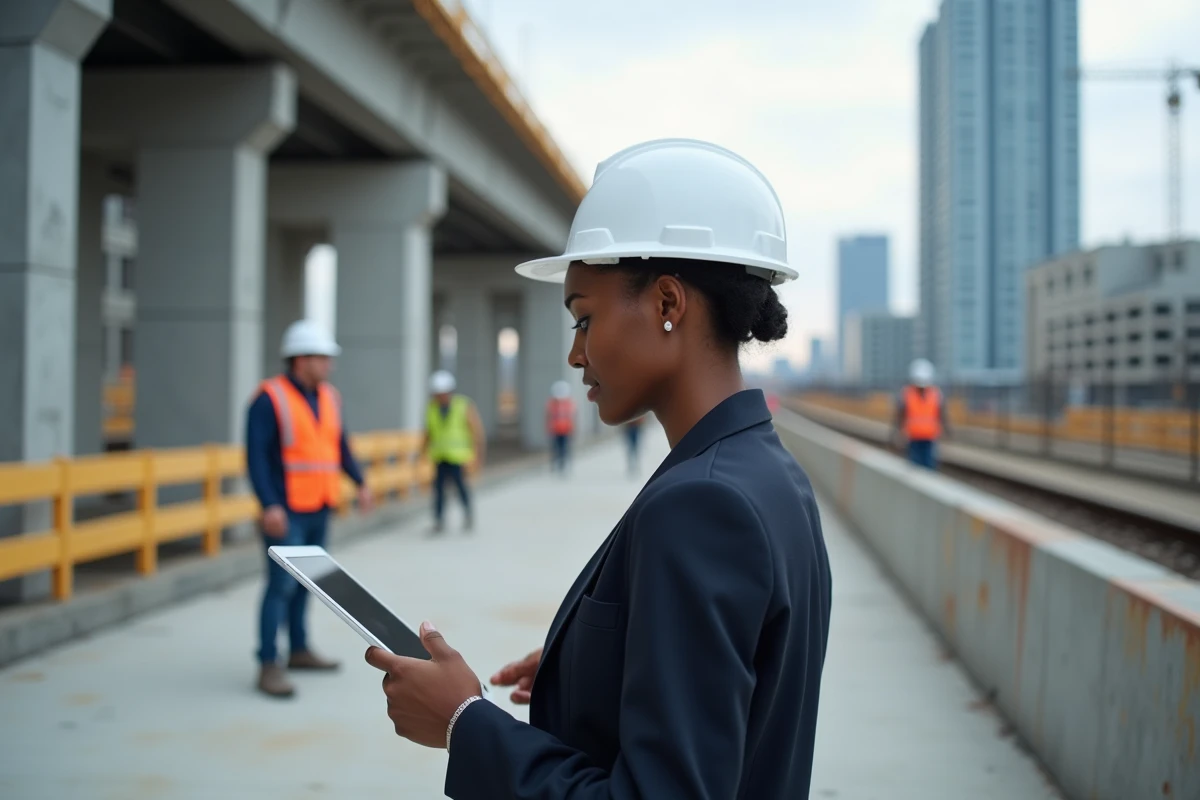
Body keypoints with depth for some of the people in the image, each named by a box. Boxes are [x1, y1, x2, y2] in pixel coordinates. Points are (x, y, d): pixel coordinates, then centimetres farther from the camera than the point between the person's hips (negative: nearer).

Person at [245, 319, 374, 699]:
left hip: (319, 509, 7)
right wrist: (269, 505, -24)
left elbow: (340, 445, 18)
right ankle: (269, 667, -6)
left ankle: (299, 650, 26)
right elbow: (256, 456, -17)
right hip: (286, 511, -7)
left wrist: (360, 483, 5)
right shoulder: (270, 398, -12)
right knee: (282, 584, -9)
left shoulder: (328, 397, 10)